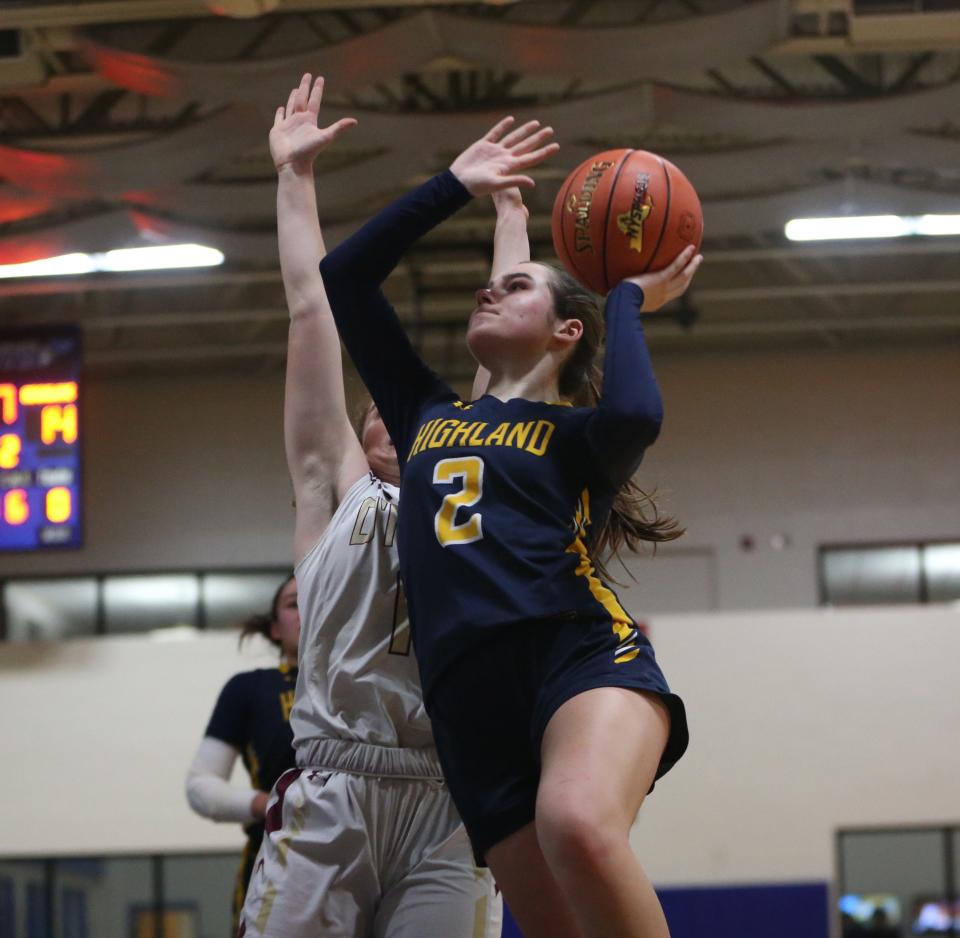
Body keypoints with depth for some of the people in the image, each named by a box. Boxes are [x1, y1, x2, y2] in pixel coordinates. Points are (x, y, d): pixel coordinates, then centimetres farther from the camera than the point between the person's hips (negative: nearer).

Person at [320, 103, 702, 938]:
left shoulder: (576, 432, 15)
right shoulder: (426, 415, 29)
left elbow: (634, 415, -10)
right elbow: (343, 278, 31)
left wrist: (627, 302, 8)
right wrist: (455, 188, 30)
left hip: (582, 654, -4)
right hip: (470, 699, 4)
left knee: (579, 825, -39)